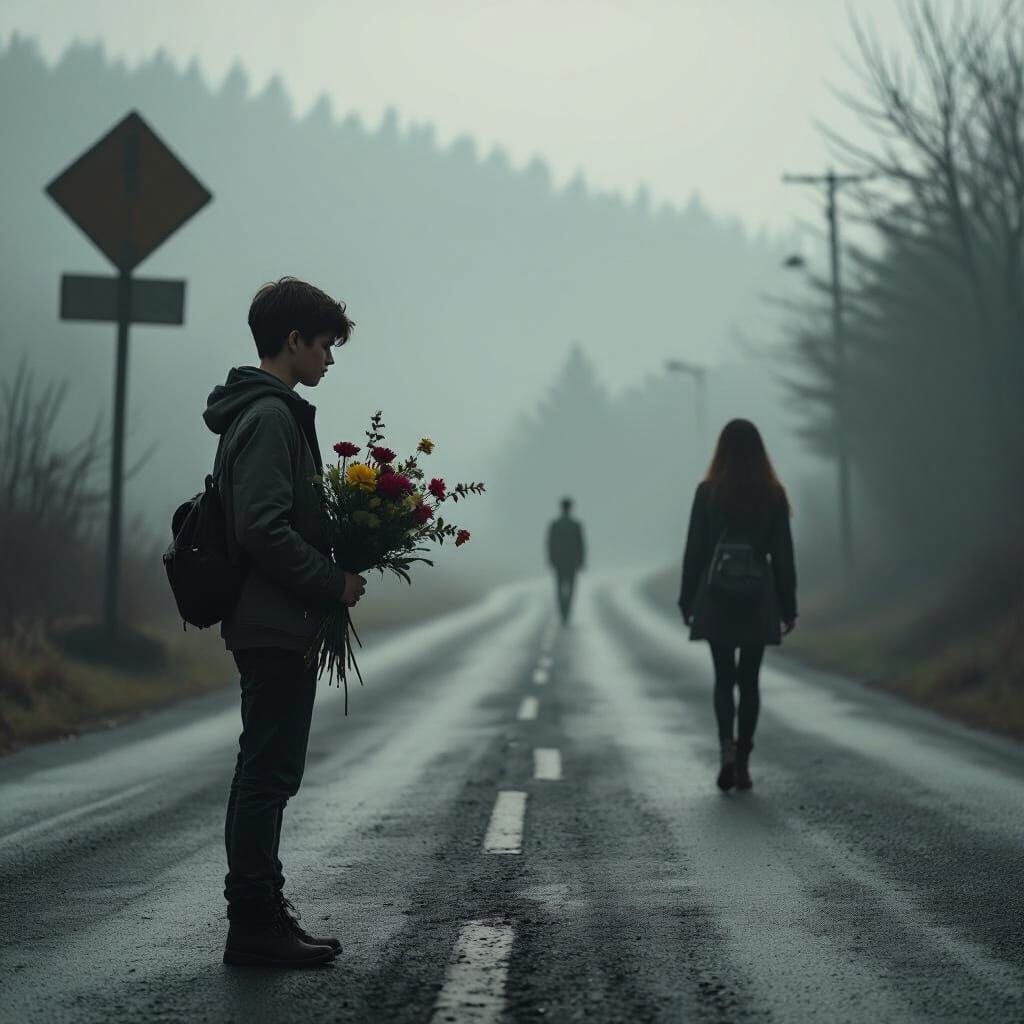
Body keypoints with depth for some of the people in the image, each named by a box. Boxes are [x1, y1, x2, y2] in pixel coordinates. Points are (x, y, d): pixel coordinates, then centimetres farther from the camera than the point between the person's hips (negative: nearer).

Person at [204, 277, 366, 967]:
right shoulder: (271, 415, -15)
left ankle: (260, 917, 23)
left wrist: (335, 568, 13)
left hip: (267, 624, 11)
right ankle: (256, 926, 0)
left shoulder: (255, 411, 18)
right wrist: (334, 583, -16)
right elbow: (264, 529, -24)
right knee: (270, 774, -6)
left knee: (264, 774, 15)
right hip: (281, 626, -11)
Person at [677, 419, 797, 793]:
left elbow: (694, 549, -3)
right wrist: (788, 607, 7)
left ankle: (727, 745, -14)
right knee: (749, 680, 9)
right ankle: (742, 762, 9)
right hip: (758, 601, 1)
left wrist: (687, 601, 5)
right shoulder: (773, 494, -1)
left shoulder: (708, 491, -5)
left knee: (723, 678, 8)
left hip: (716, 600, -1)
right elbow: (783, 554, 1)